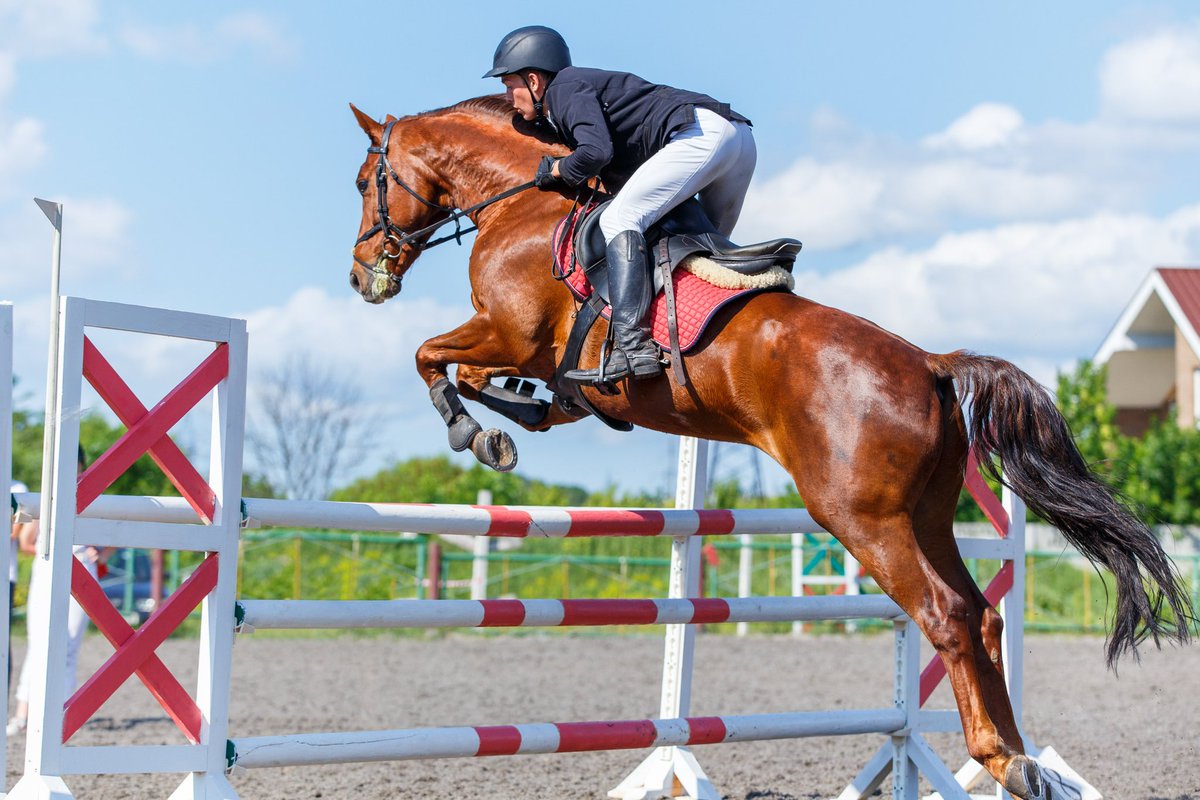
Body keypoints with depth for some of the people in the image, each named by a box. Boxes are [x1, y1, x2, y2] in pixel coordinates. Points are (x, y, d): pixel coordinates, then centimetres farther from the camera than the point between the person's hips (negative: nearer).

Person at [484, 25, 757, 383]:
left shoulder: (567, 88, -1)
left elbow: (596, 152, -18)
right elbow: (620, 179, 27)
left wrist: (557, 170, -1)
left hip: (701, 132, -10)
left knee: (619, 220, -17)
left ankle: (632, 346, -29)